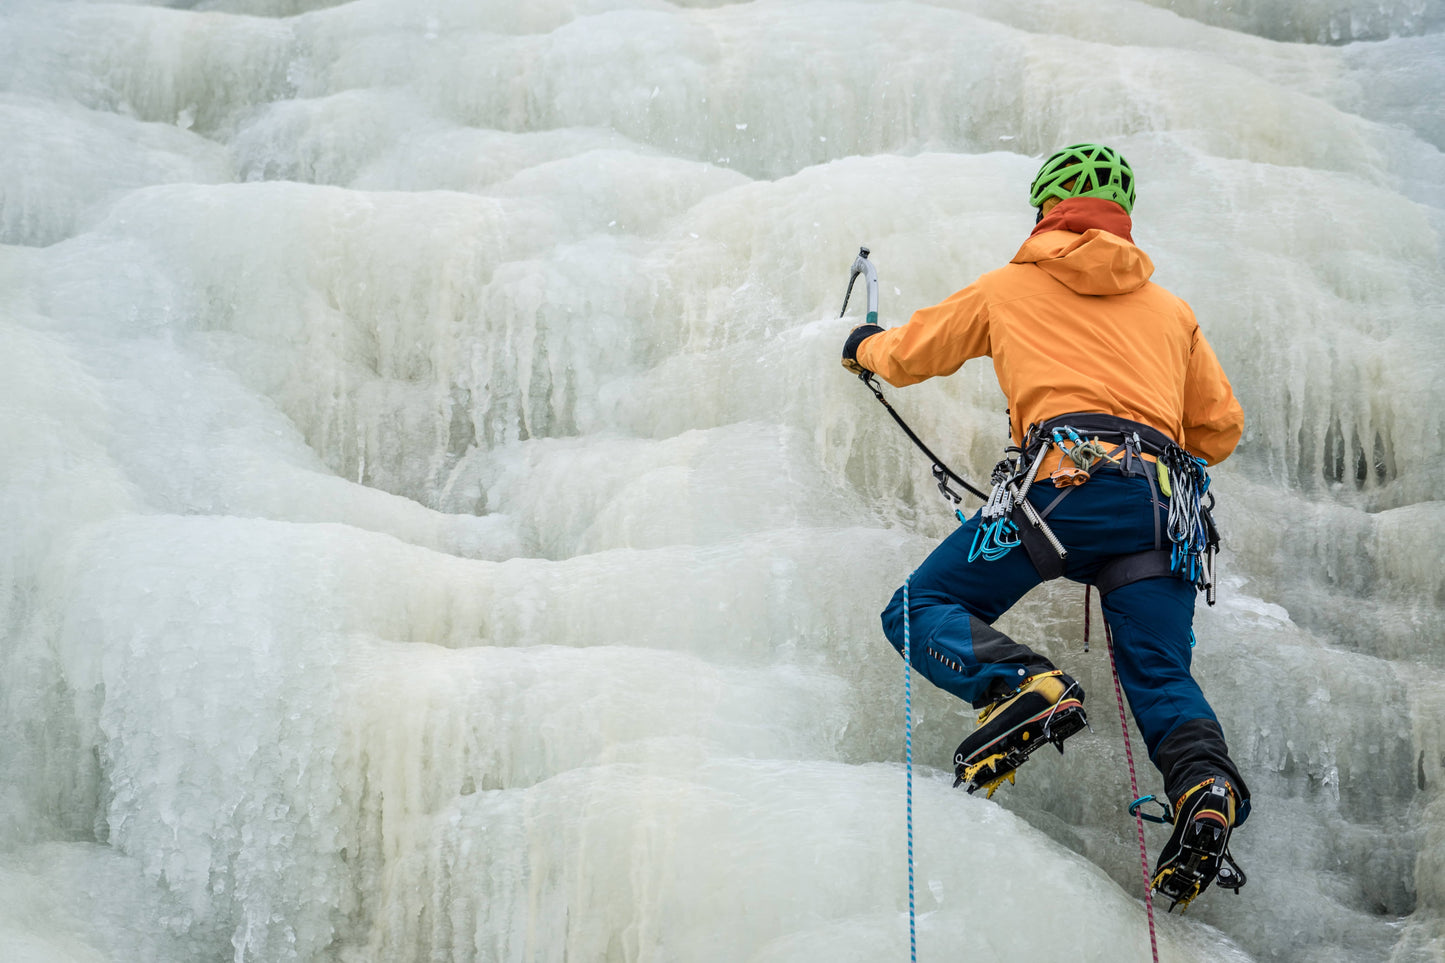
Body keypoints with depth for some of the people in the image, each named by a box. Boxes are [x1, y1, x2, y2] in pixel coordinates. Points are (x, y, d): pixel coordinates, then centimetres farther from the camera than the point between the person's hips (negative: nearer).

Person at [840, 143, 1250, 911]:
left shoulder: (1010, 286, 22)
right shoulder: (1171, 311, 29)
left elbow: (913, 352, 35)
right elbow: (1221, 429, 32)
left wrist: (867, 348, 57)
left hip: (1061, 479, -3)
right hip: (1165, 498, 3)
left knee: (921, 609, 3)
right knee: (1160, 674, 3)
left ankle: (1022, 685, -27)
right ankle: (1205, 783, -28)